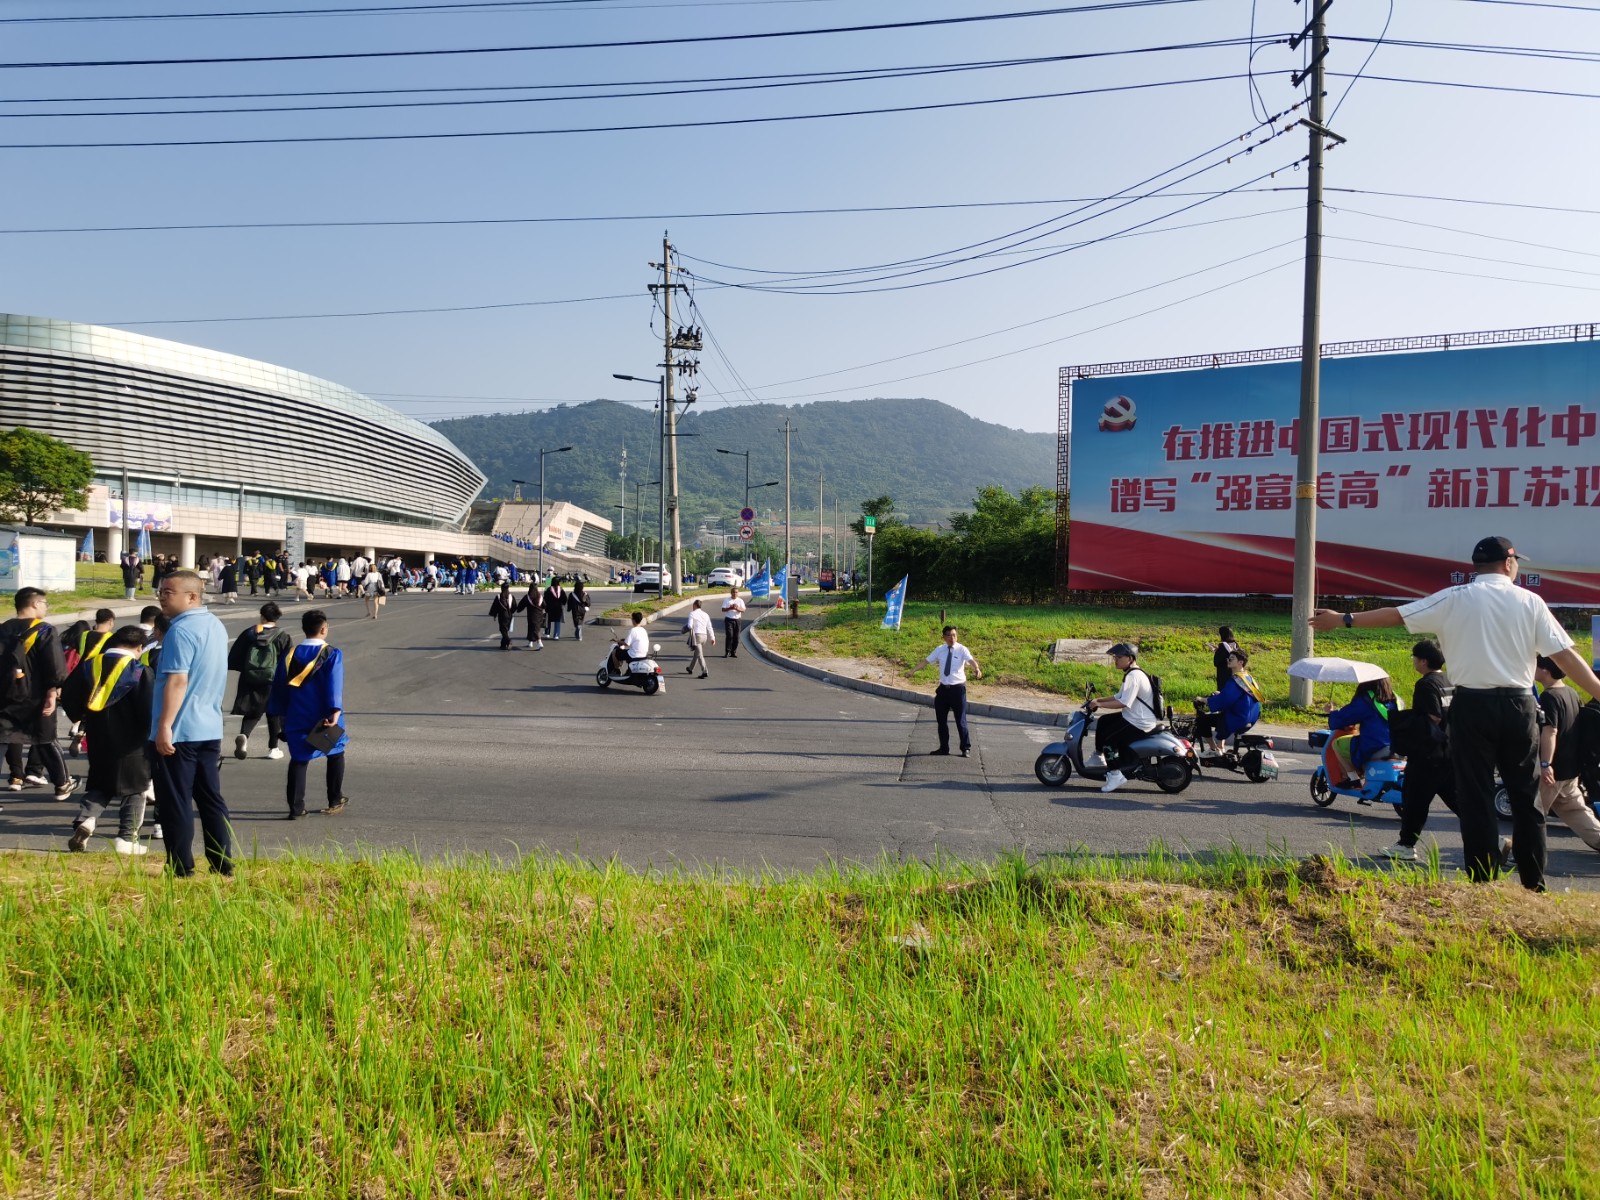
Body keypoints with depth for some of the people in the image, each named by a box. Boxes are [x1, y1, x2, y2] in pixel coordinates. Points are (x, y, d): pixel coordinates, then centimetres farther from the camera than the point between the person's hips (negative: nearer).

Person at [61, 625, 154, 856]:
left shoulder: (89, 666, 3)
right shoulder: (142, 672, -12)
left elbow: (68, 697, 9)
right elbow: (149, 709, -15)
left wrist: (81, 717, 25)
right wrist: (150, 734, 0)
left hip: (98, 741, 4)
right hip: (131, 743, -4)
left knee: (98, 786, 20)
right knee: (133, 790, 8)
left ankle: (85, 819, -3)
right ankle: (127, 838, 5)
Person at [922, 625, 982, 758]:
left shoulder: (962, 649, -9)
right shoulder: (940, 650, 5)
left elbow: (971, 660, -27)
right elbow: (926, 660, 9)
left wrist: (977, 669, -47)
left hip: (958, 688, -5)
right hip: (943, 688, 5)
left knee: (960, 720, -1)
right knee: (941, 720, 11)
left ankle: (966, 748, 11)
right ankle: (944, 748, 24)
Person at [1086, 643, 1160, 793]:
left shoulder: (1134, 676, -21)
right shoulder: (1131, 674, 13)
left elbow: (1124, 703, -29)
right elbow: (1119, 697, 18)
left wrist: (1099, 704, -24)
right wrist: (1099, 699, 8)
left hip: (1139, 723, -11)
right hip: (1133, 717, 11)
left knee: (1108, 737, -16)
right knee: (1103, 722, 17)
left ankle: (1115, 774, -11)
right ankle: (1098, 757, 26)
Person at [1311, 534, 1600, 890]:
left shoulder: (1455, 599, -1)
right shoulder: (1530, 601, 2)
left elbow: (1395, 614, 0)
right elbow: (1565, 655, -3)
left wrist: (1344, 619, 8)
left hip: (1473, 704, -1)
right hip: (1518, 704, 1)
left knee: (1476, 796, 5)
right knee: (1526, 796, 12)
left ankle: (1484, 881, 7)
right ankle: (1534, 883, 17)